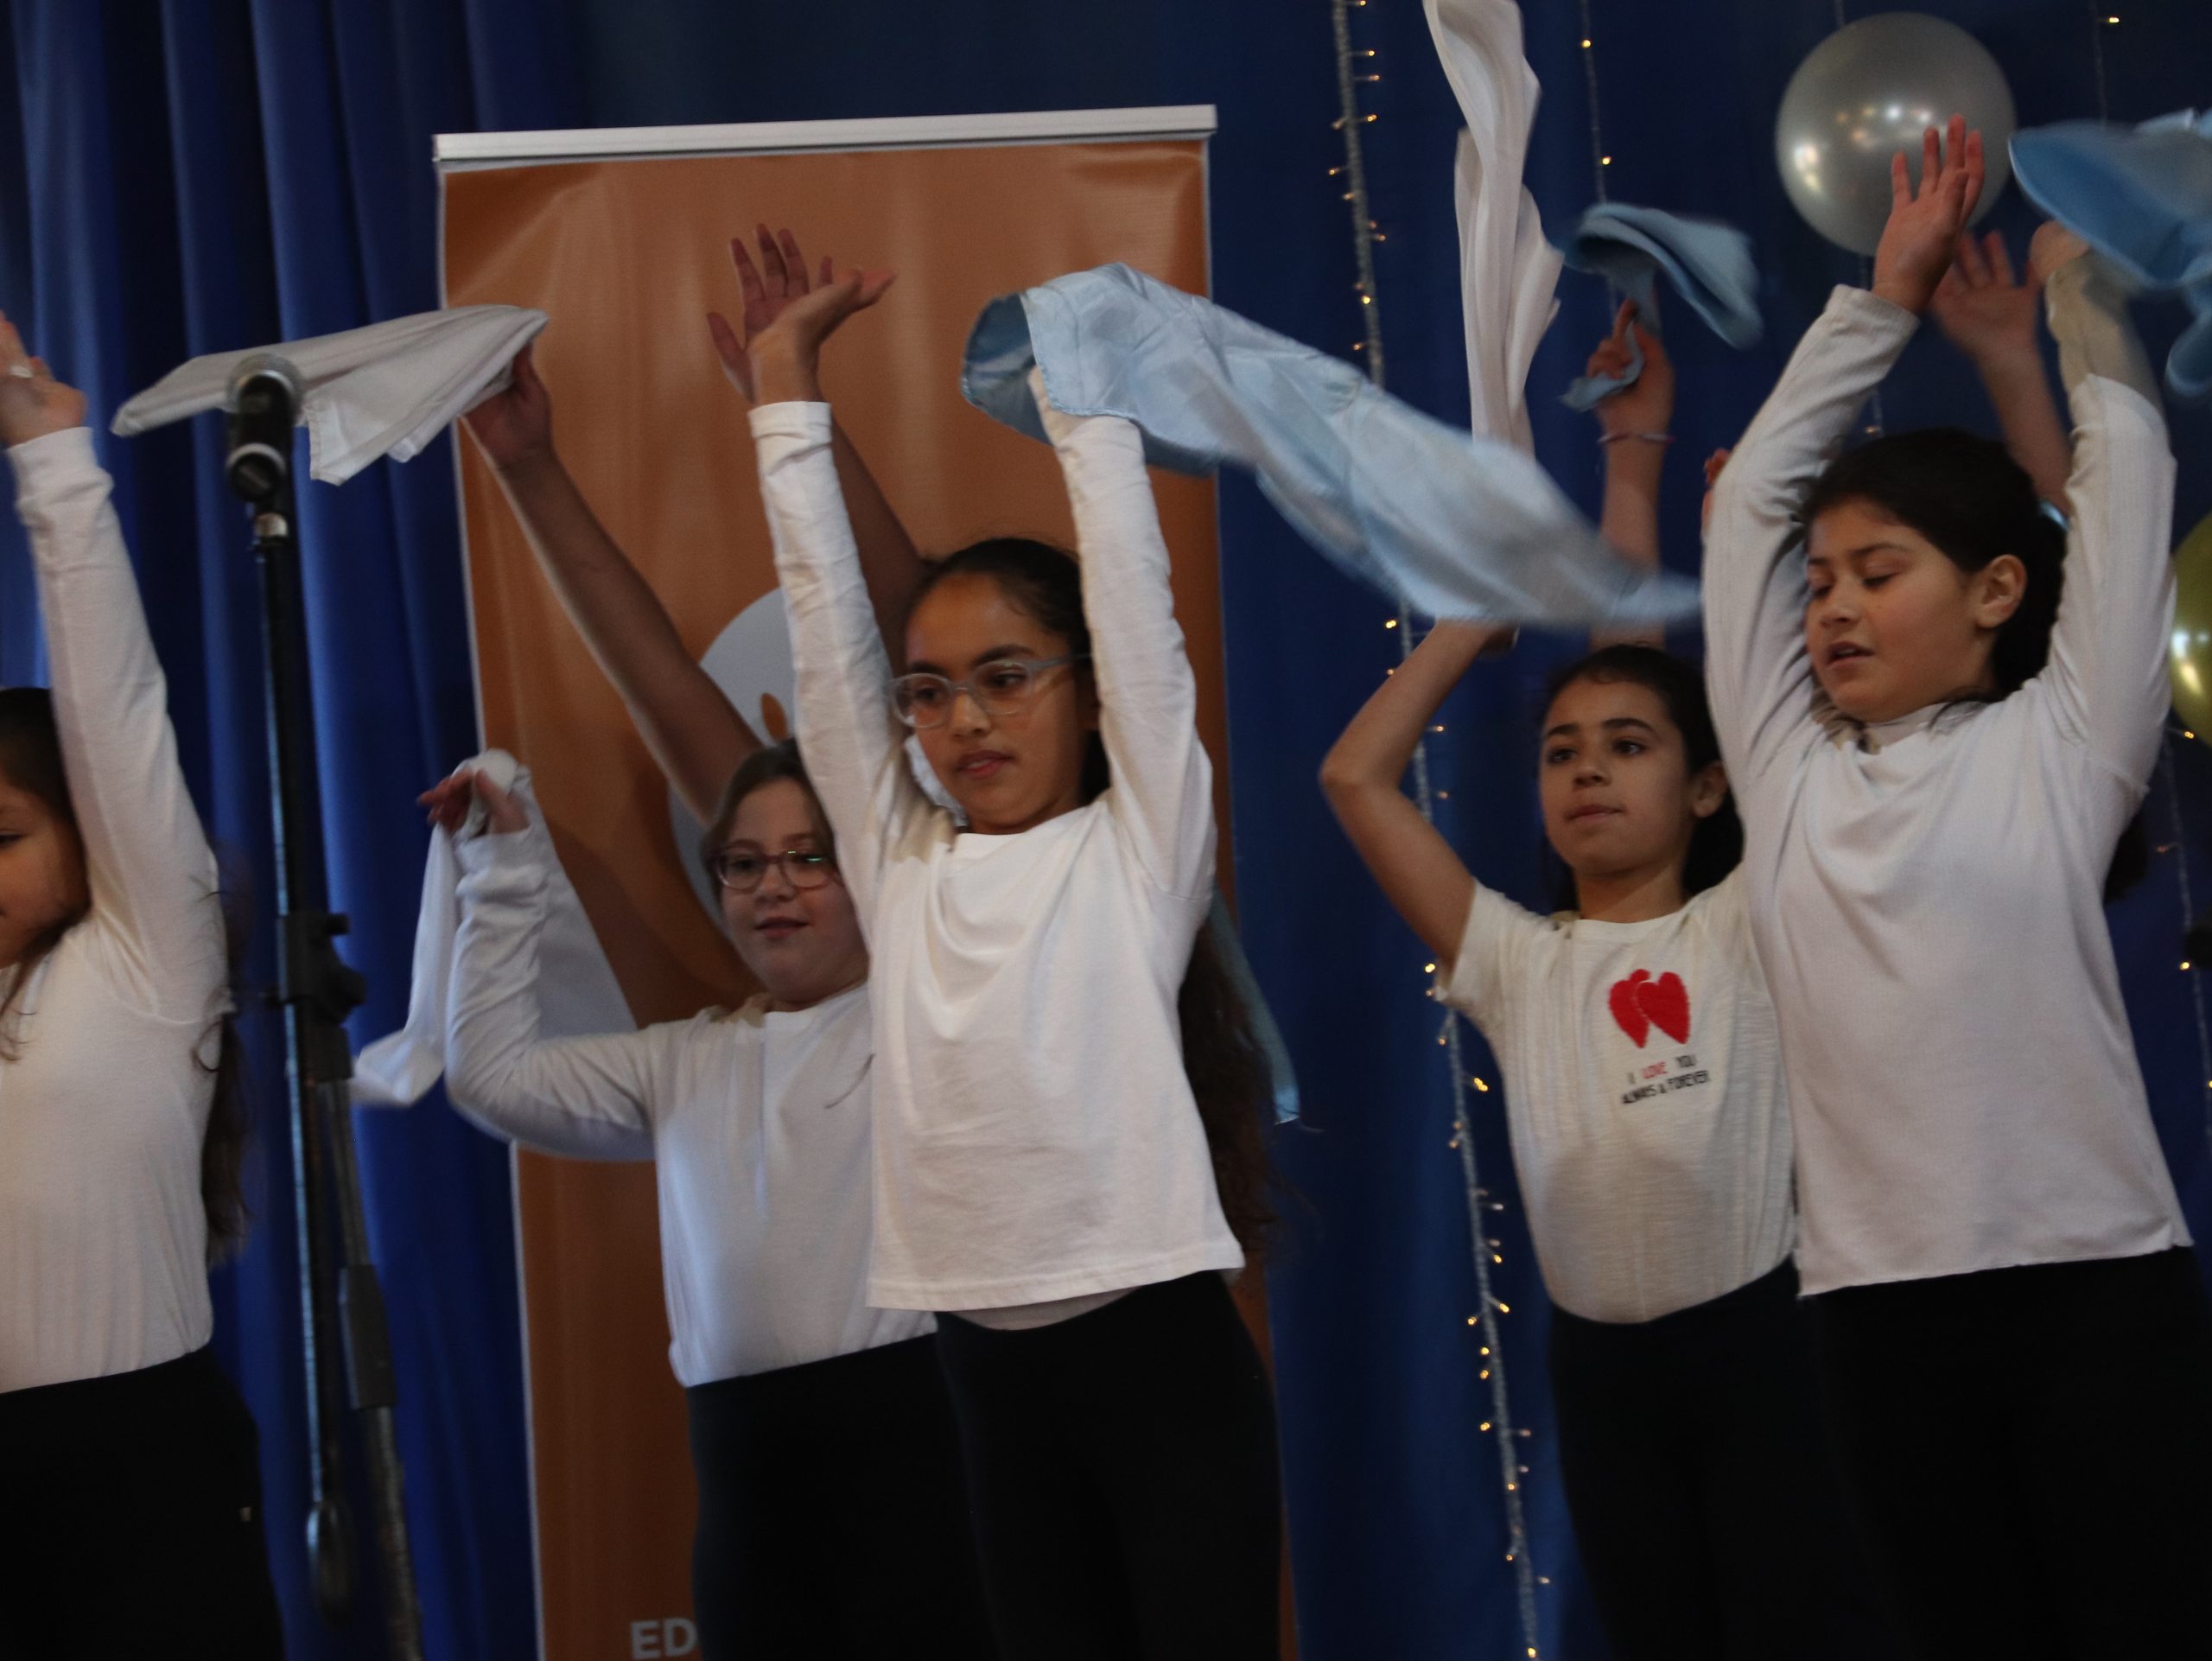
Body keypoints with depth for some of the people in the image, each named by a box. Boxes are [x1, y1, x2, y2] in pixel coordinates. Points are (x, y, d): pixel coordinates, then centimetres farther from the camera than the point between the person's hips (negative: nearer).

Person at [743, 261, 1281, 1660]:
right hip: (992, 1369, 4)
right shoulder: (901, 860, 10)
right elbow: (825, 621, 9)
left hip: (1160, 1352, -4)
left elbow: (1132, 601, -3)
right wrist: (790, 394, 7)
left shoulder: (1136, 845, 1)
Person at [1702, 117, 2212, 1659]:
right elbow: (1752, 502, 18)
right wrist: (1887, 293, 23)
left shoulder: (2058, 749, 5)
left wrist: (2075, 278, 20)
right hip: (1880, 1306, 3)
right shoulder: (1790, 772, 13)